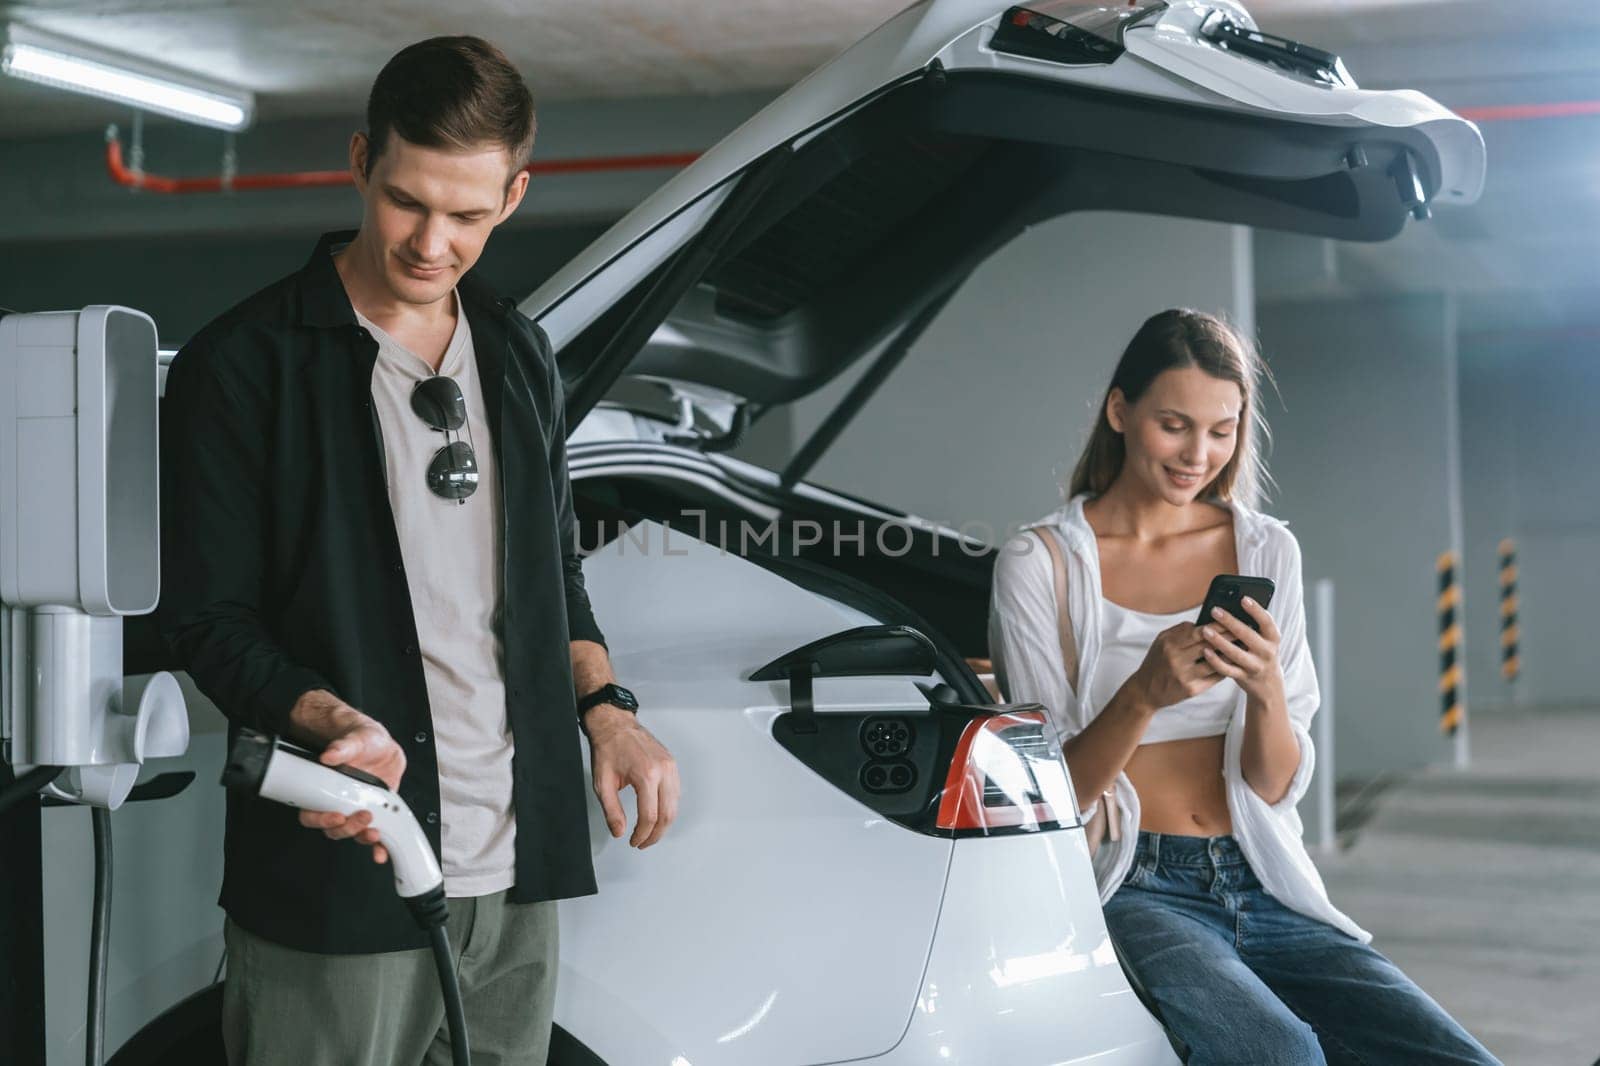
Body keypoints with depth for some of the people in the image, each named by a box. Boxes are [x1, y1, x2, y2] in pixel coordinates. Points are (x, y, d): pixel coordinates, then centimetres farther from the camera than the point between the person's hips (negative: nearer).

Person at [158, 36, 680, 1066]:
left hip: (517, 877, 6)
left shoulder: (520, 354, 12)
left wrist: (606, 708, 5)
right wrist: (334, 723, -25)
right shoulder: (242, 365, -7)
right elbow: (210, 620, -8)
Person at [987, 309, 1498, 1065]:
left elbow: (1277, 787, 6)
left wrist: (1265, 687, -16)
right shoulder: (1040, 564, -2)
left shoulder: (1267, 551, 10)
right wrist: (1146, 693, -21)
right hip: (1133, 888, -4)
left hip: (1262, 886, 4)